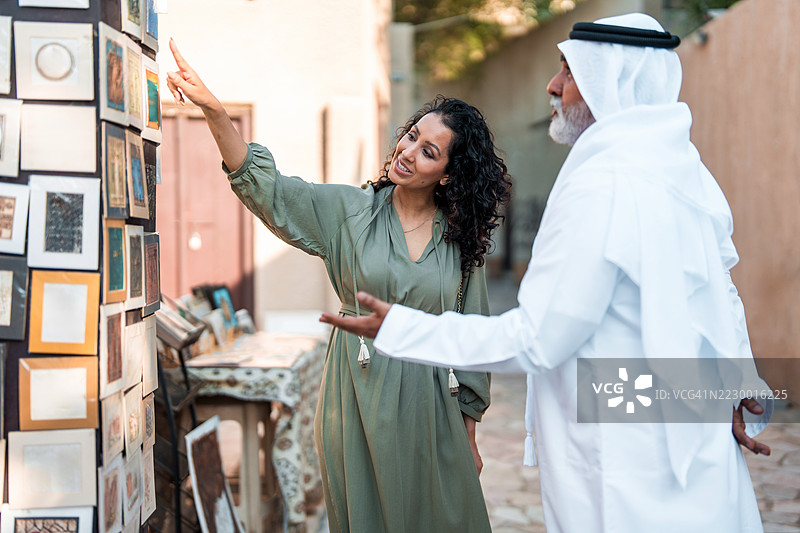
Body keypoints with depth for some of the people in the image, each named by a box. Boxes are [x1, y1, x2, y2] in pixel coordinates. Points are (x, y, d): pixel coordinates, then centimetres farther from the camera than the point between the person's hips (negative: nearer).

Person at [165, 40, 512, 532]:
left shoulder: (461, 239, 1)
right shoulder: (349, 211, -1)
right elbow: (264, 186, -11)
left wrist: (469, 433, 6)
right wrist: (212, 108, -24)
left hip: (430, 405, 1)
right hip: (359, 399, 0)